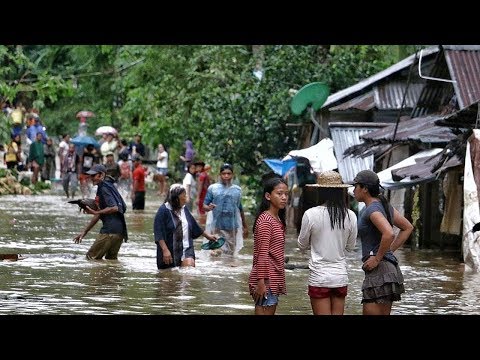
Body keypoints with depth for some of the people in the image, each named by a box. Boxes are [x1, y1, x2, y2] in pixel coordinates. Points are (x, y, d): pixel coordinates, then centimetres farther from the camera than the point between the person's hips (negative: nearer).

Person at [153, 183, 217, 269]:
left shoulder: (184, 209, 10)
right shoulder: (163, 210, -9)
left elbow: (194, 226, 26)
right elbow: (158, 233, -14)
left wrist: (207, 235, 34)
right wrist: (165, 250, -21)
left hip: (186, 250, 4)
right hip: (170, 252, -4)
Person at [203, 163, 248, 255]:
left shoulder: (237, 190, 11)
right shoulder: (213, 188, 3)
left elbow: (240, 210, 19)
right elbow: (204, 205, 2)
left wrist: (245, 227, 22)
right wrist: (208, 207, -23)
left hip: (232, 227, 3)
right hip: (216, 227, -2)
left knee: (230, 254, 3)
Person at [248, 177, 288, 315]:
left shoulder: (278, 220, 14)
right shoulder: (265, 220, -14)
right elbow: (262, 254, -18)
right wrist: (261, 282, -20)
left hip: (274, 280, 9)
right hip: (266, 280, -9)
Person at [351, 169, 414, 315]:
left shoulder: (373, 210, -15)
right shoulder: (383, 205, 13)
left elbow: (389, 234, -31)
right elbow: (408, 228, 23)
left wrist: (377, 258, -20)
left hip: (379, 270, -10)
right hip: (389, 268, 10)